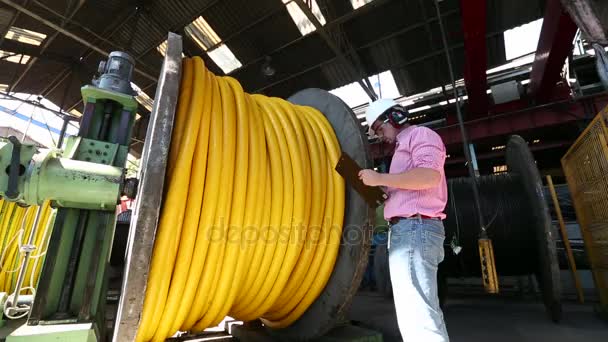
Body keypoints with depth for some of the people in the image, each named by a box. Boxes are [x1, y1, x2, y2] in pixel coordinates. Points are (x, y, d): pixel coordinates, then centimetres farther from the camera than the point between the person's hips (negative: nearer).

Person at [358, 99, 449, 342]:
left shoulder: (420, 134, 2)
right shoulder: (404, 147, 29)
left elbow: (430, 176, -18)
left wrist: (380, 178, -14)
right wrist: (381, 191, 11)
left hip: (415, 227, -10)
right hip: (407, 229, 10)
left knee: (418, 315, -12)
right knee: (419, 312, 13)